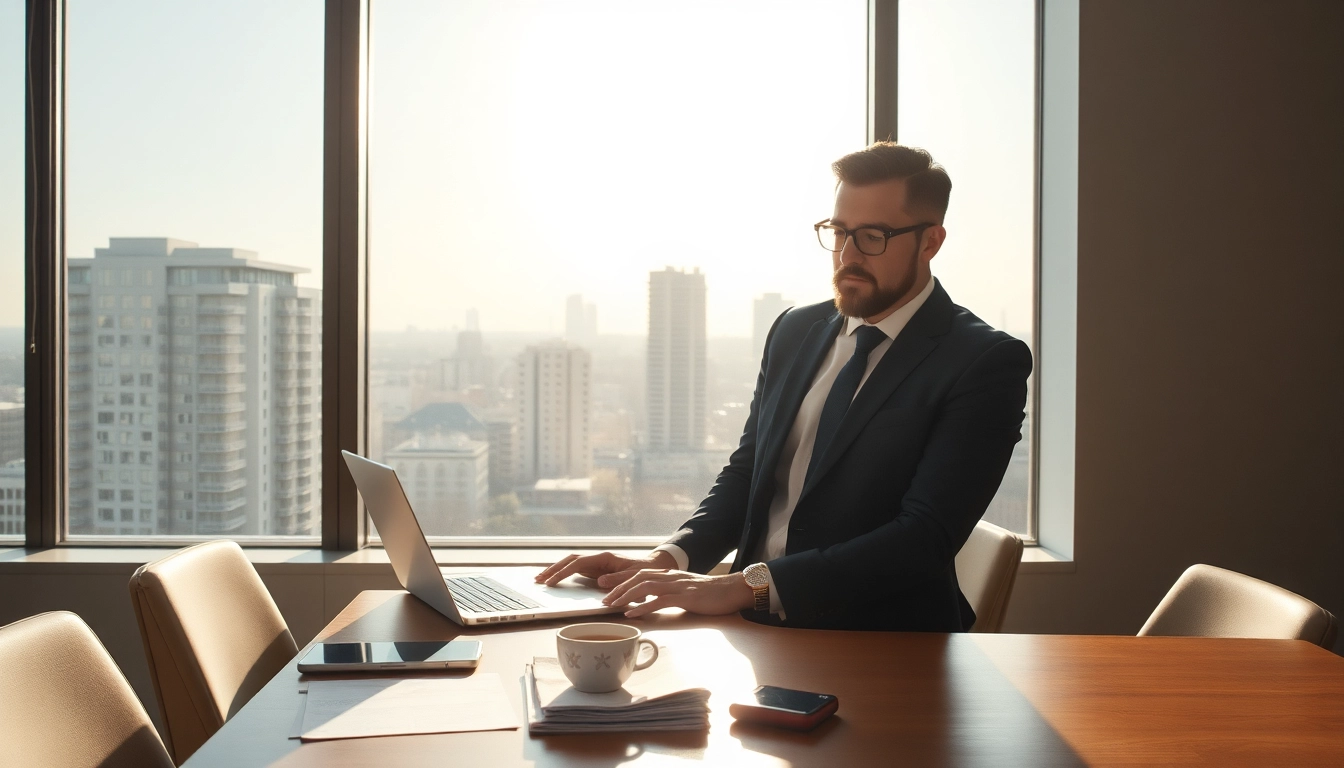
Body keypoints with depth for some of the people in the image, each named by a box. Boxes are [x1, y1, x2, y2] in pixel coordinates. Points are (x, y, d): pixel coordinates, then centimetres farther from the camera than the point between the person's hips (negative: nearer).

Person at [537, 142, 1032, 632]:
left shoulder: (986, 363, -8)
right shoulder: (795, 331, 12)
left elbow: (926, 536, -17)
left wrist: (746, 585, -25)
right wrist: (669, 558, -5)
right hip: (756, 632, 6)